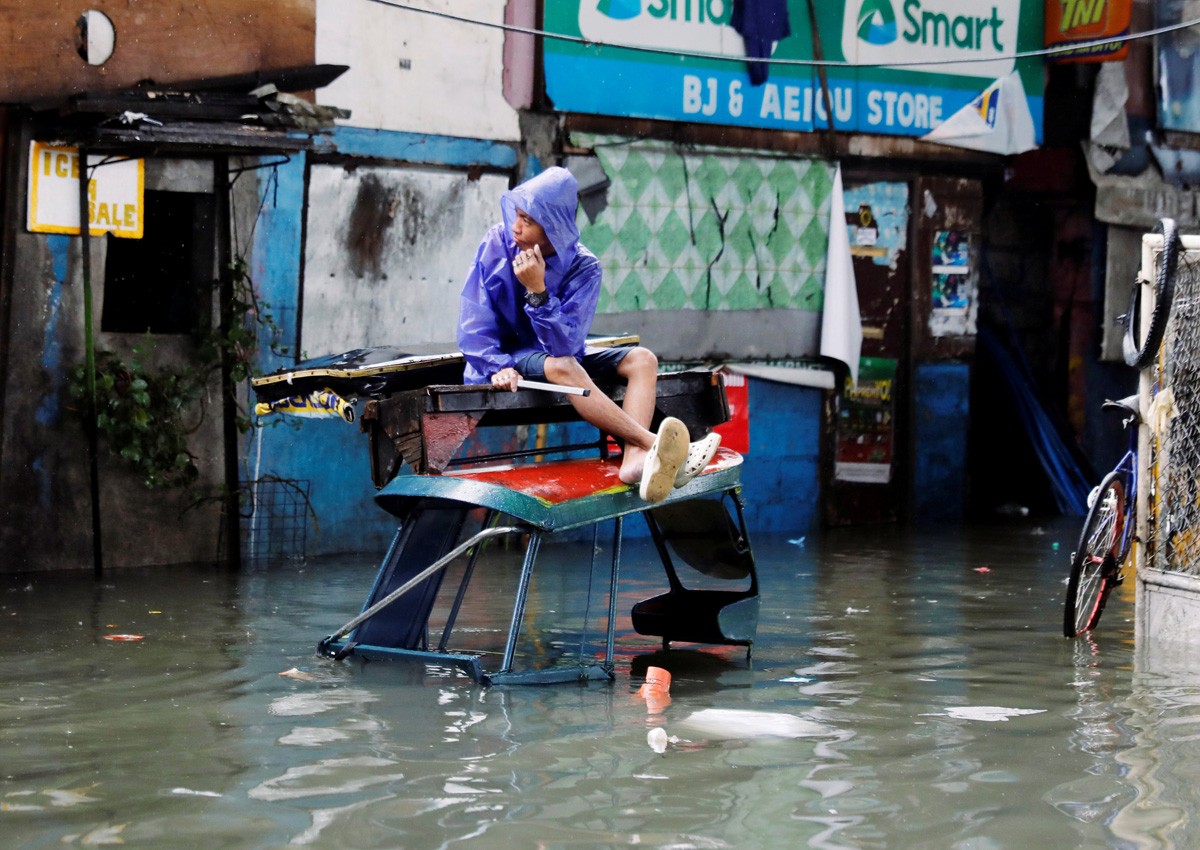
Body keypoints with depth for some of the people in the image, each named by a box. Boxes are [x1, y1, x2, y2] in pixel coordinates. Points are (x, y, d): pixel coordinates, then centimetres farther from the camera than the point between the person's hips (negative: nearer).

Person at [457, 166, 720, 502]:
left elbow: (567, 343, -23)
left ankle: (635, 460, -43)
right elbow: (474, 324, -13)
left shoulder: (583, 268, -11)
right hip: (506, 359, -4)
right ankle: (653, 444, -45)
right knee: (562, 366, -35)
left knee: (642, 359, -16)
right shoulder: (496, 244, -11)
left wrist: (537, 290, -34)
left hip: (559, 359, 4)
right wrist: (498, 366, -30)